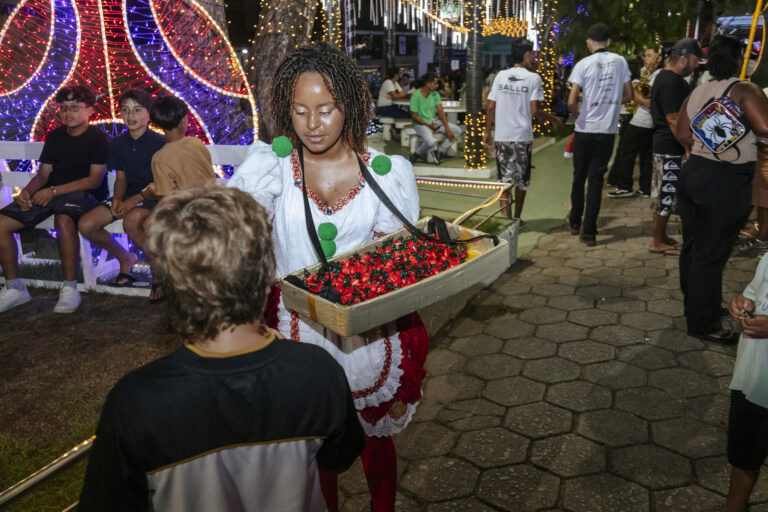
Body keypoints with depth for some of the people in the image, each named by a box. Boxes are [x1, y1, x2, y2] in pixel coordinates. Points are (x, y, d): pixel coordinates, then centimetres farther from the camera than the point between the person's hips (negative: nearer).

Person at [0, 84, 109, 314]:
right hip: (49, 194, 6)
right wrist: (27, 191, -7)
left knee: (63, 220, -40)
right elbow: (43, 174, 15)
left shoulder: (98, 139, -2)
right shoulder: (54, 137, 16)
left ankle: (70, 289, -27)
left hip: (82, 194, -6)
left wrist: (54, 190, -19)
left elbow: (95, 180, -11)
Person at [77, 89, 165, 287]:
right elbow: (121, 177, 13)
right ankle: (124, 257, 13)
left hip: (152, 196, -6)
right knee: (85, 225, -13)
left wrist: (134, 200, -20)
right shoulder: (118, 143, 10)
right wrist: (117, 199, -8)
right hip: (128, 195, 6)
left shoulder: (159, 143, -8)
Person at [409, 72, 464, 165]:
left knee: (458, 130, -7)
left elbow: (441, 112, 1)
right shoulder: (416, 95, -14)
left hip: (433, 121, 7)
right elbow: (414, 116, -14)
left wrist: (447, 129, -10)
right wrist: (428, 125, -22)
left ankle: (439, 153, -5)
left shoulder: (435, 94, 5)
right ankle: (416, 154, -6)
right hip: (421, 123, -7)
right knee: (431, 142, -38)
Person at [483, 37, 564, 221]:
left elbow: (491, 107, 2)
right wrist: (554, 119, 4)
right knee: (521, 179, 14)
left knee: (503, 178, 6)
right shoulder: (533, 78, -7)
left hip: (501, 136, 2)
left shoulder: (501, 76, 3)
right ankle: (517, 218, 24)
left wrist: (487, 131, 13)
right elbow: (534, 111, -12)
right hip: (523, 137, -2)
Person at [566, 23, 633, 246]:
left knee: (579, 177, 14)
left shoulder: (583, 64, -7)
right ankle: (589, 231, 2)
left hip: (585, 130, -2)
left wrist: (578, 114, 5)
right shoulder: (620, 62, 3)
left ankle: (575, 222, 26)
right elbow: (628, 95, 10)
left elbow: (571, 101, -14)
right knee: (596, 179, 4)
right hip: (608, 130, 2)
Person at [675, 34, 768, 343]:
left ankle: (695, 305, 35)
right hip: (726, 182, -8)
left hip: (694, 173, 8)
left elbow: (682, 134, 13)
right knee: (711, 254, 0)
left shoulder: (697, 92, 10)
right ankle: (703, 324, 10)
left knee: (693, 245, 17)